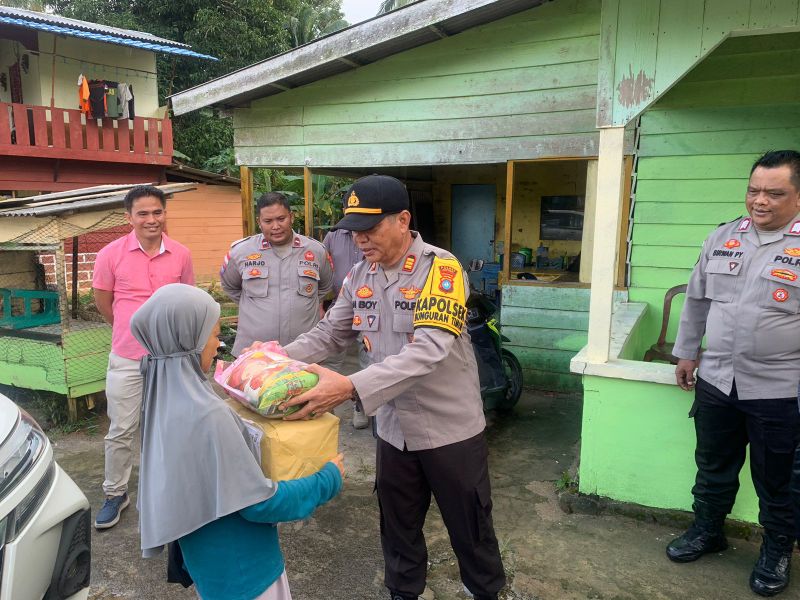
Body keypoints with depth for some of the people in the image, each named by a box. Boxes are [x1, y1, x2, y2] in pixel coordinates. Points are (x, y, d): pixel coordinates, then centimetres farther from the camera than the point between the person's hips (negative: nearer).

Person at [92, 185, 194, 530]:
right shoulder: (112, 254, -9)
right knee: (120, 431, 8)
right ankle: (115, 494, 26)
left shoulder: (181, 255, -4)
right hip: (126, 358, -1)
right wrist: (133, 329, 10)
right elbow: (103, 301, 4)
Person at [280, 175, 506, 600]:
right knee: (398, 525, 22)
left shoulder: (441, 269, -21)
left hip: (451, 428, -5)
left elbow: (429, 349, -33)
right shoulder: (359, 276, 0)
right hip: (393, 428, 5)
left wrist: (351, 387, -42)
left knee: (469, 528, 16)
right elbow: (329, 333, 5)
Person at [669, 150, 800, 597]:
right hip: (716, 381, 4)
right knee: (713, 469, 20)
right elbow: (697, 300, 13)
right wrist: (686, 353, 14)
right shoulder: (724, 238, 4)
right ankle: (708, 531, 40)